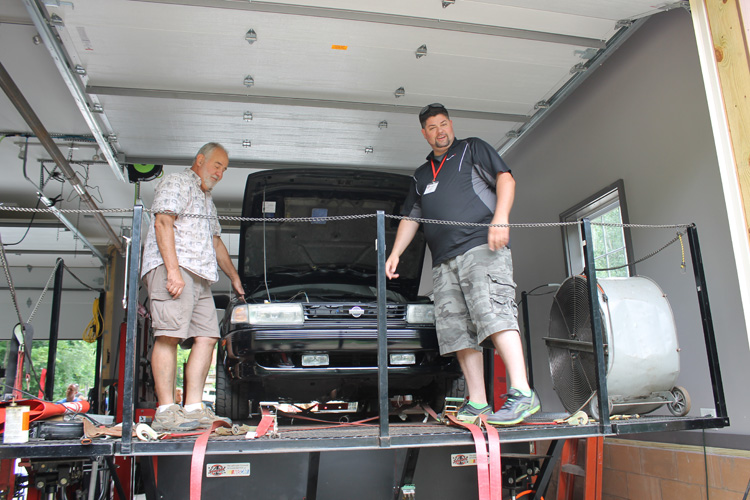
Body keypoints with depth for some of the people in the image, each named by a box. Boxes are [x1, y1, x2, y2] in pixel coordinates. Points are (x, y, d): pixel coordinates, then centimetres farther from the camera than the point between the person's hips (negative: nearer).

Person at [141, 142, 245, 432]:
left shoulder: (207, 200, 33)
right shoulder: (176, 183, 5)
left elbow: (216, 242, 39)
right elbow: (163, 223, -10)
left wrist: (234, 277, 40)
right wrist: (173, 270, -20)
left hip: (200, 277, 9)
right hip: (172, 269, -9)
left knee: (206, 338, -2)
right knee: (169, 335, -15)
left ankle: (194, 408, -3)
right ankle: (166, 412, -16)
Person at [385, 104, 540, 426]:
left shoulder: (472, 149, 17)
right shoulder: (421, 176, 31)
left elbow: (505, 179, 4)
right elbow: (410, 218, 31)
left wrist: (500, 218, -13)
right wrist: (395, 253, 18)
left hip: (481, 246, -6)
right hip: (444, 261, 6)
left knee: (492, 313, -21)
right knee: (458, 331, -2)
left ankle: (522, 393, -23)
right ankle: (477, 403, -1)